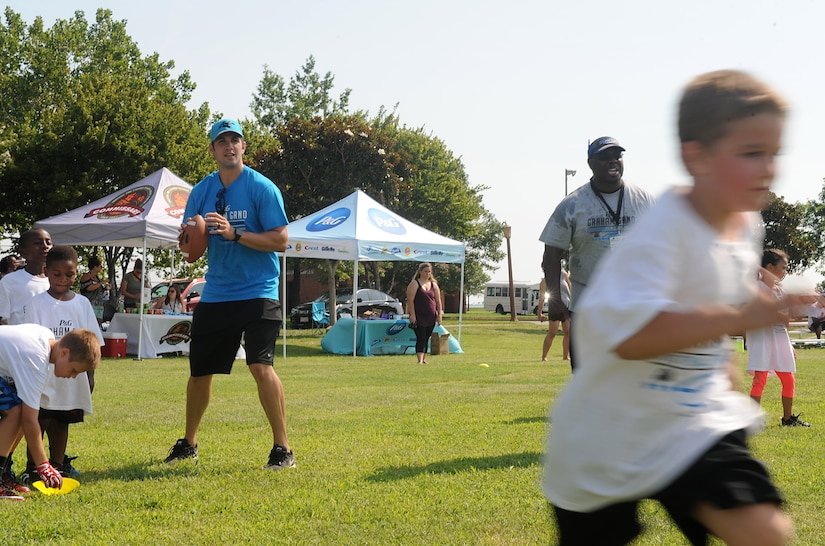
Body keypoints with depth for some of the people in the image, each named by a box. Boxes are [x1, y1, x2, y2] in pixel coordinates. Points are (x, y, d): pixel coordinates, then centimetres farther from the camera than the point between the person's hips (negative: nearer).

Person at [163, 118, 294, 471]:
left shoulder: (262, 188, -7)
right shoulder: (202, 191, 8)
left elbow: (280, 241, -13)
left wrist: (234, 233, -22)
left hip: (258, 293, -5)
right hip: (215, 293, 5)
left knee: (261, 366, -20)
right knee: (199, 371, 12)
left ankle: (283, 448, -11)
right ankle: (188, 443, 31)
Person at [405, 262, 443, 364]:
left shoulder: (434, 285, 12)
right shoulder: (414, 284, -4)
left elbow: (438, 301, 13)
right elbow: (410, 300, -9)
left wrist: (439, 315, 6)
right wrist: (412, 315, -16)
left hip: (431, 317, 5)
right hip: (419, 317, -5)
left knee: (426, 339, 9)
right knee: (421, 338, -13)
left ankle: (424, 359, 16)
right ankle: (420, 360, -19)